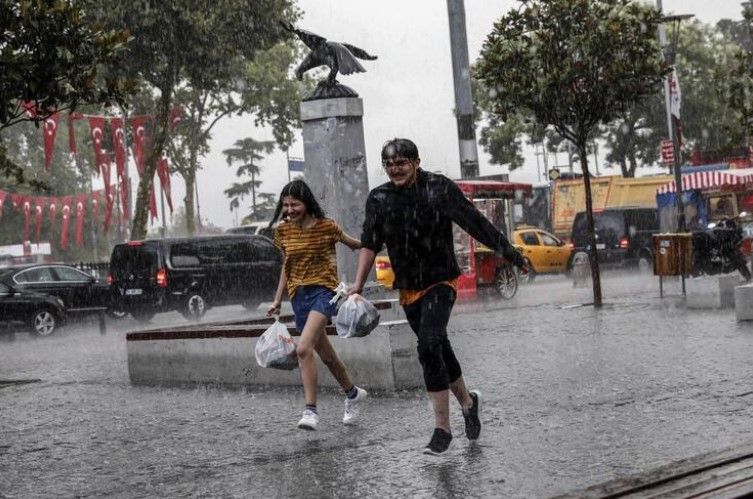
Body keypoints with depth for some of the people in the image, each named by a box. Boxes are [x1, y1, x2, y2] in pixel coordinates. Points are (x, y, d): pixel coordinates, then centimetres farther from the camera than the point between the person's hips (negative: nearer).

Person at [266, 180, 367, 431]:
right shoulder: (283, 232, 5)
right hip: (298, 295, 6)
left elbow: (354, 244, 7)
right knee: (326, 354, 16)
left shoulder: (326, 227, -8)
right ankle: (353, 394, 39)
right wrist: (278, 301, 13)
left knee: (303, 349, -25)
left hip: (323, 290, -6)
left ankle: (311, 410, -22)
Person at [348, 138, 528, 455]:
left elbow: (476, 224, -9)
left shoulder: (439, 188, -11)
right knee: (439, 350, 16)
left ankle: (442, 429, -15)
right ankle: (467, 402, 41)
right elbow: (369, 244, 1)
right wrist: (358, 284, -9)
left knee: (429, 348, -21)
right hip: (408, 289, 5)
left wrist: (510, 254, -6)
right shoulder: (378, 199, 0)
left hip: (440, 283, -5)